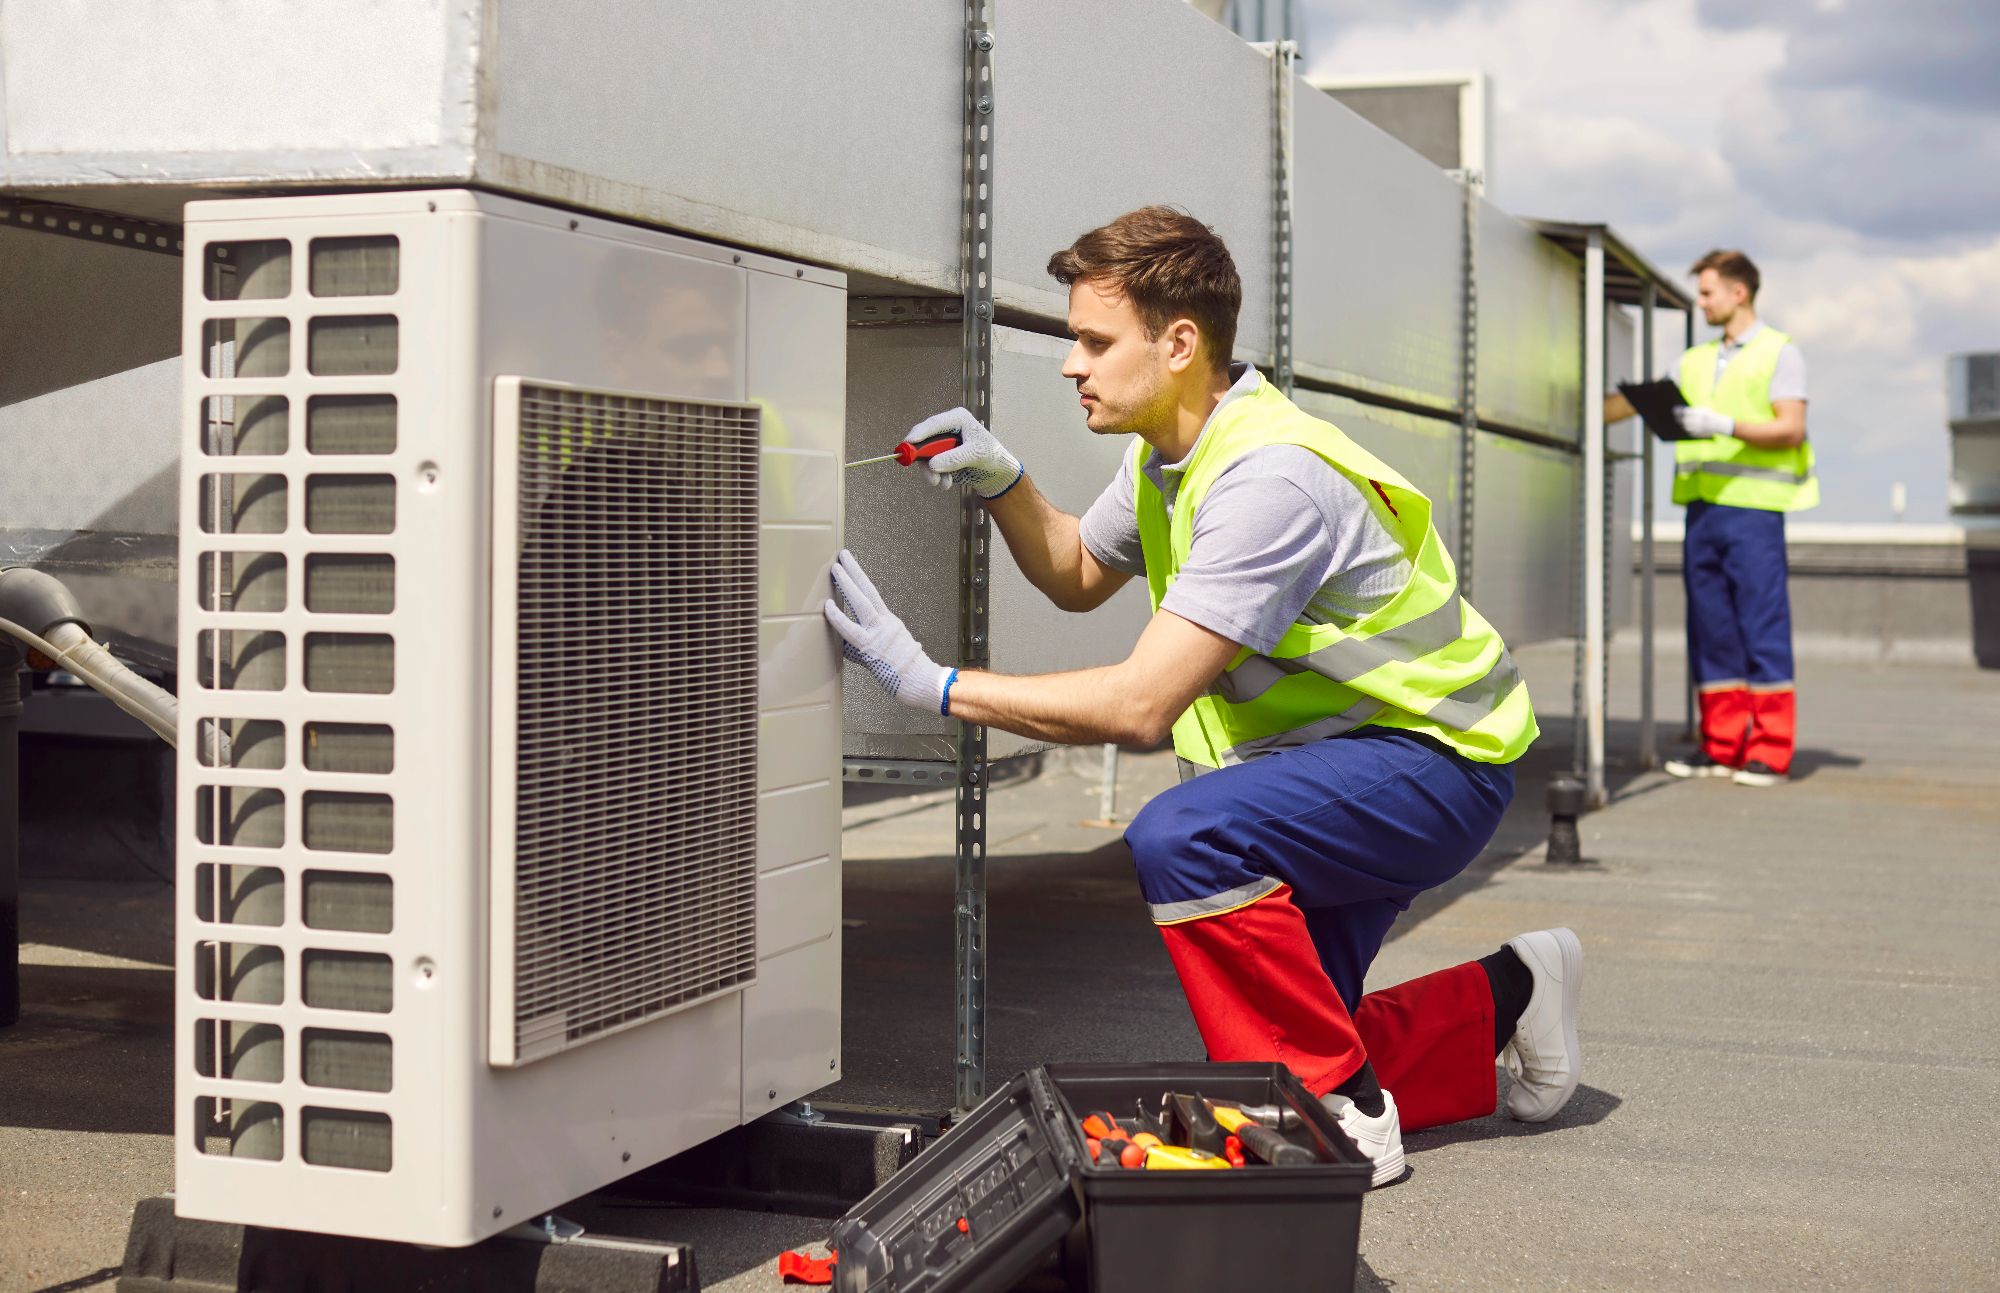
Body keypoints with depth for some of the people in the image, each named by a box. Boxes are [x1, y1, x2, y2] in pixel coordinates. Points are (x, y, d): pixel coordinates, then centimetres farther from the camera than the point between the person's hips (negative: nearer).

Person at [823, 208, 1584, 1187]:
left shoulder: (1269, 477, -29)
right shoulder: (1170, 453, 2)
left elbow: (1139, 706, -34)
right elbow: (1078, 575, 20)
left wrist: (934, 685, -32)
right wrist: (1002, 483, 1)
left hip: (1430, 760, -10)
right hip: (1330, 762, 10)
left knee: (1181, 838, -34)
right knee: (1276, 1050, 6)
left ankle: (1343, 1110, -18)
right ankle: (1502, 1001, 25)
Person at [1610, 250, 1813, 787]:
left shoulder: (1779, 353, 2)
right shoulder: (1697, 361, 20)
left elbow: (1792, 429, -8)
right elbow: (1635, 401, 22)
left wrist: (1724, 426, -18)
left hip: (1753, 505, -6)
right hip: (1702, 502, 6)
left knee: (1762, 625, -6)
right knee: (1710, 626, 5)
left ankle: (1770, 752, -5)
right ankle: (1721, 746, 10)